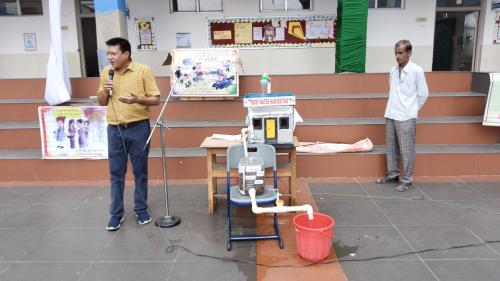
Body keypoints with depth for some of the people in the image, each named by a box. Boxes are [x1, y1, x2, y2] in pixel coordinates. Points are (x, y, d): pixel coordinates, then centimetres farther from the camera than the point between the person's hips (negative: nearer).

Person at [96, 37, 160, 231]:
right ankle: (116, 213, 19)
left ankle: (141, 209, 23)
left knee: (140, 171, 8)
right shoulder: (106, 72, 6)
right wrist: (105, 91, -8)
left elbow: (155, 99, -7)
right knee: (116, 173, 8)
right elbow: (101, 102, 13)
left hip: (138, 128, -3)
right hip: (114, 129, 3)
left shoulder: (143, 71, -6)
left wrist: (137, 99, -25)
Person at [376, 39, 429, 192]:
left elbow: (423, 94, -1)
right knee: (390, 147, 13)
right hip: (390, 115, 6)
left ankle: (407, 179, 11)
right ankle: (393, 174, 27)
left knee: (406, 150, 0)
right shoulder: (393, 70, 7)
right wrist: (396, 105, 13)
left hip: (406, 117, -5)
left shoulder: (416, 71, -7)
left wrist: (411, 109, 5)